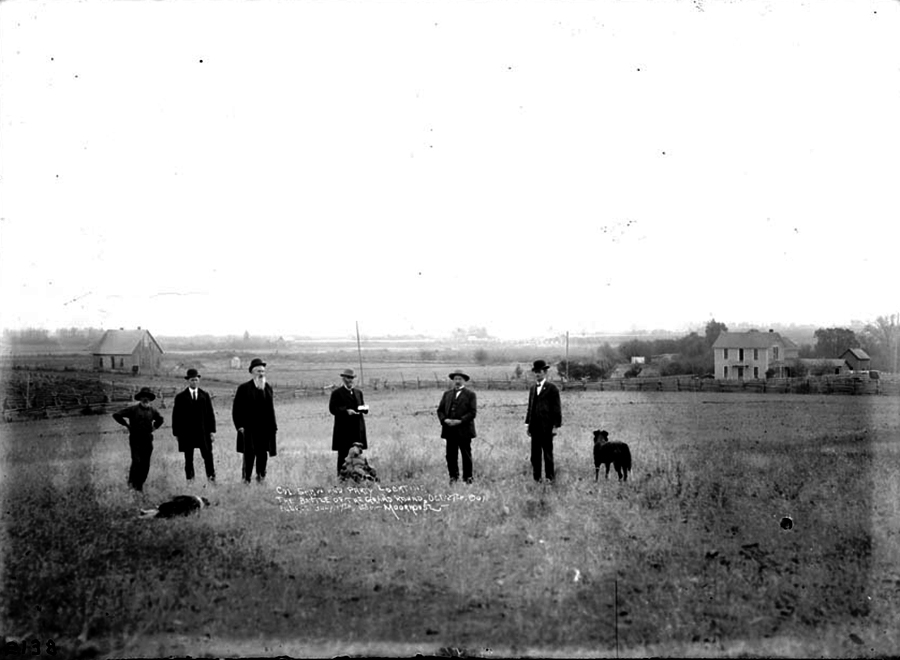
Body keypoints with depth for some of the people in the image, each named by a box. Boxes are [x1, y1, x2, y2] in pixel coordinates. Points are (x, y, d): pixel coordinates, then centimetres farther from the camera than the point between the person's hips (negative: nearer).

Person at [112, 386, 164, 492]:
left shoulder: (153, 411, 7)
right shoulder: (133, 409, -6)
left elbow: (160, 419, 28)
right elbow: (116, 415, -5)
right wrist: (127, 425, -2)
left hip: (147, 440, 4)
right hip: (135, 440, -4)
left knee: (146, 464, 3)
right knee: (137, 461, -13)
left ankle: (140, 485, 16)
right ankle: (132, 481, 10)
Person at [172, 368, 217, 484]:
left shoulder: (205, 395, 8)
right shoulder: (180, 397, 2)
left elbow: (210, 413, 7)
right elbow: (176, 416, 2)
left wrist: (212, 431, 1)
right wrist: (176, 433, -3)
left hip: (203, 432, 1)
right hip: (186, 433, -1)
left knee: (208, 456, -3)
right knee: (188, 459, 4)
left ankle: (211, 478, 3)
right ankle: (190, 480, 10)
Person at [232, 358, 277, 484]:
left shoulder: (268, 388, 12)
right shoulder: (244, 388, -1)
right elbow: (236, 408, 0)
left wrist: (273, 427, 8)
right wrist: (239, 426, -8)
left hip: (265, 429, 4)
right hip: (249, 429, -4)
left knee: (263, 455, 5)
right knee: (249, 454, -5)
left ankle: (260, 476, 15)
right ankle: (246, 478, 3)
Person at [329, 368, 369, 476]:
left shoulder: (358, 392, 18)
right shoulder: (337, 392, -1)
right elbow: (332, 409, -7)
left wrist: (364, 408, 0)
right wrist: (346, 411, -18)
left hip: (358, 428, 5)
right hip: (343, 429, -5)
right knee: (343, 453, -2)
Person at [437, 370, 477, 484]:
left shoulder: (470, 394, 1)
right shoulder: (447, 394, 14)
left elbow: (473, 412, -7)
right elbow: (440, 410, 12)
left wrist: (460, 420, -17)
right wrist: (444, 419, -8)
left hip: (464, 430, -3)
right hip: (450, 430, 3)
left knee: (466, 455, 3)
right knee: (451, 455, 4)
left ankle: (467, 478, 12)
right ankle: (453, 477, 14)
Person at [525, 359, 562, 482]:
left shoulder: (551, 388, -4)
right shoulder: (532, 388, 14)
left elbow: (556, 408, -6)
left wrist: (556, 425, -11)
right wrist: (528, 424, 12)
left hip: (547, 426, -6)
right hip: (535, 426, 6)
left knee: (547, 452, 0)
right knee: (535, 453, 6)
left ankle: (549, 477, 8)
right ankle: (536, 477, 12)